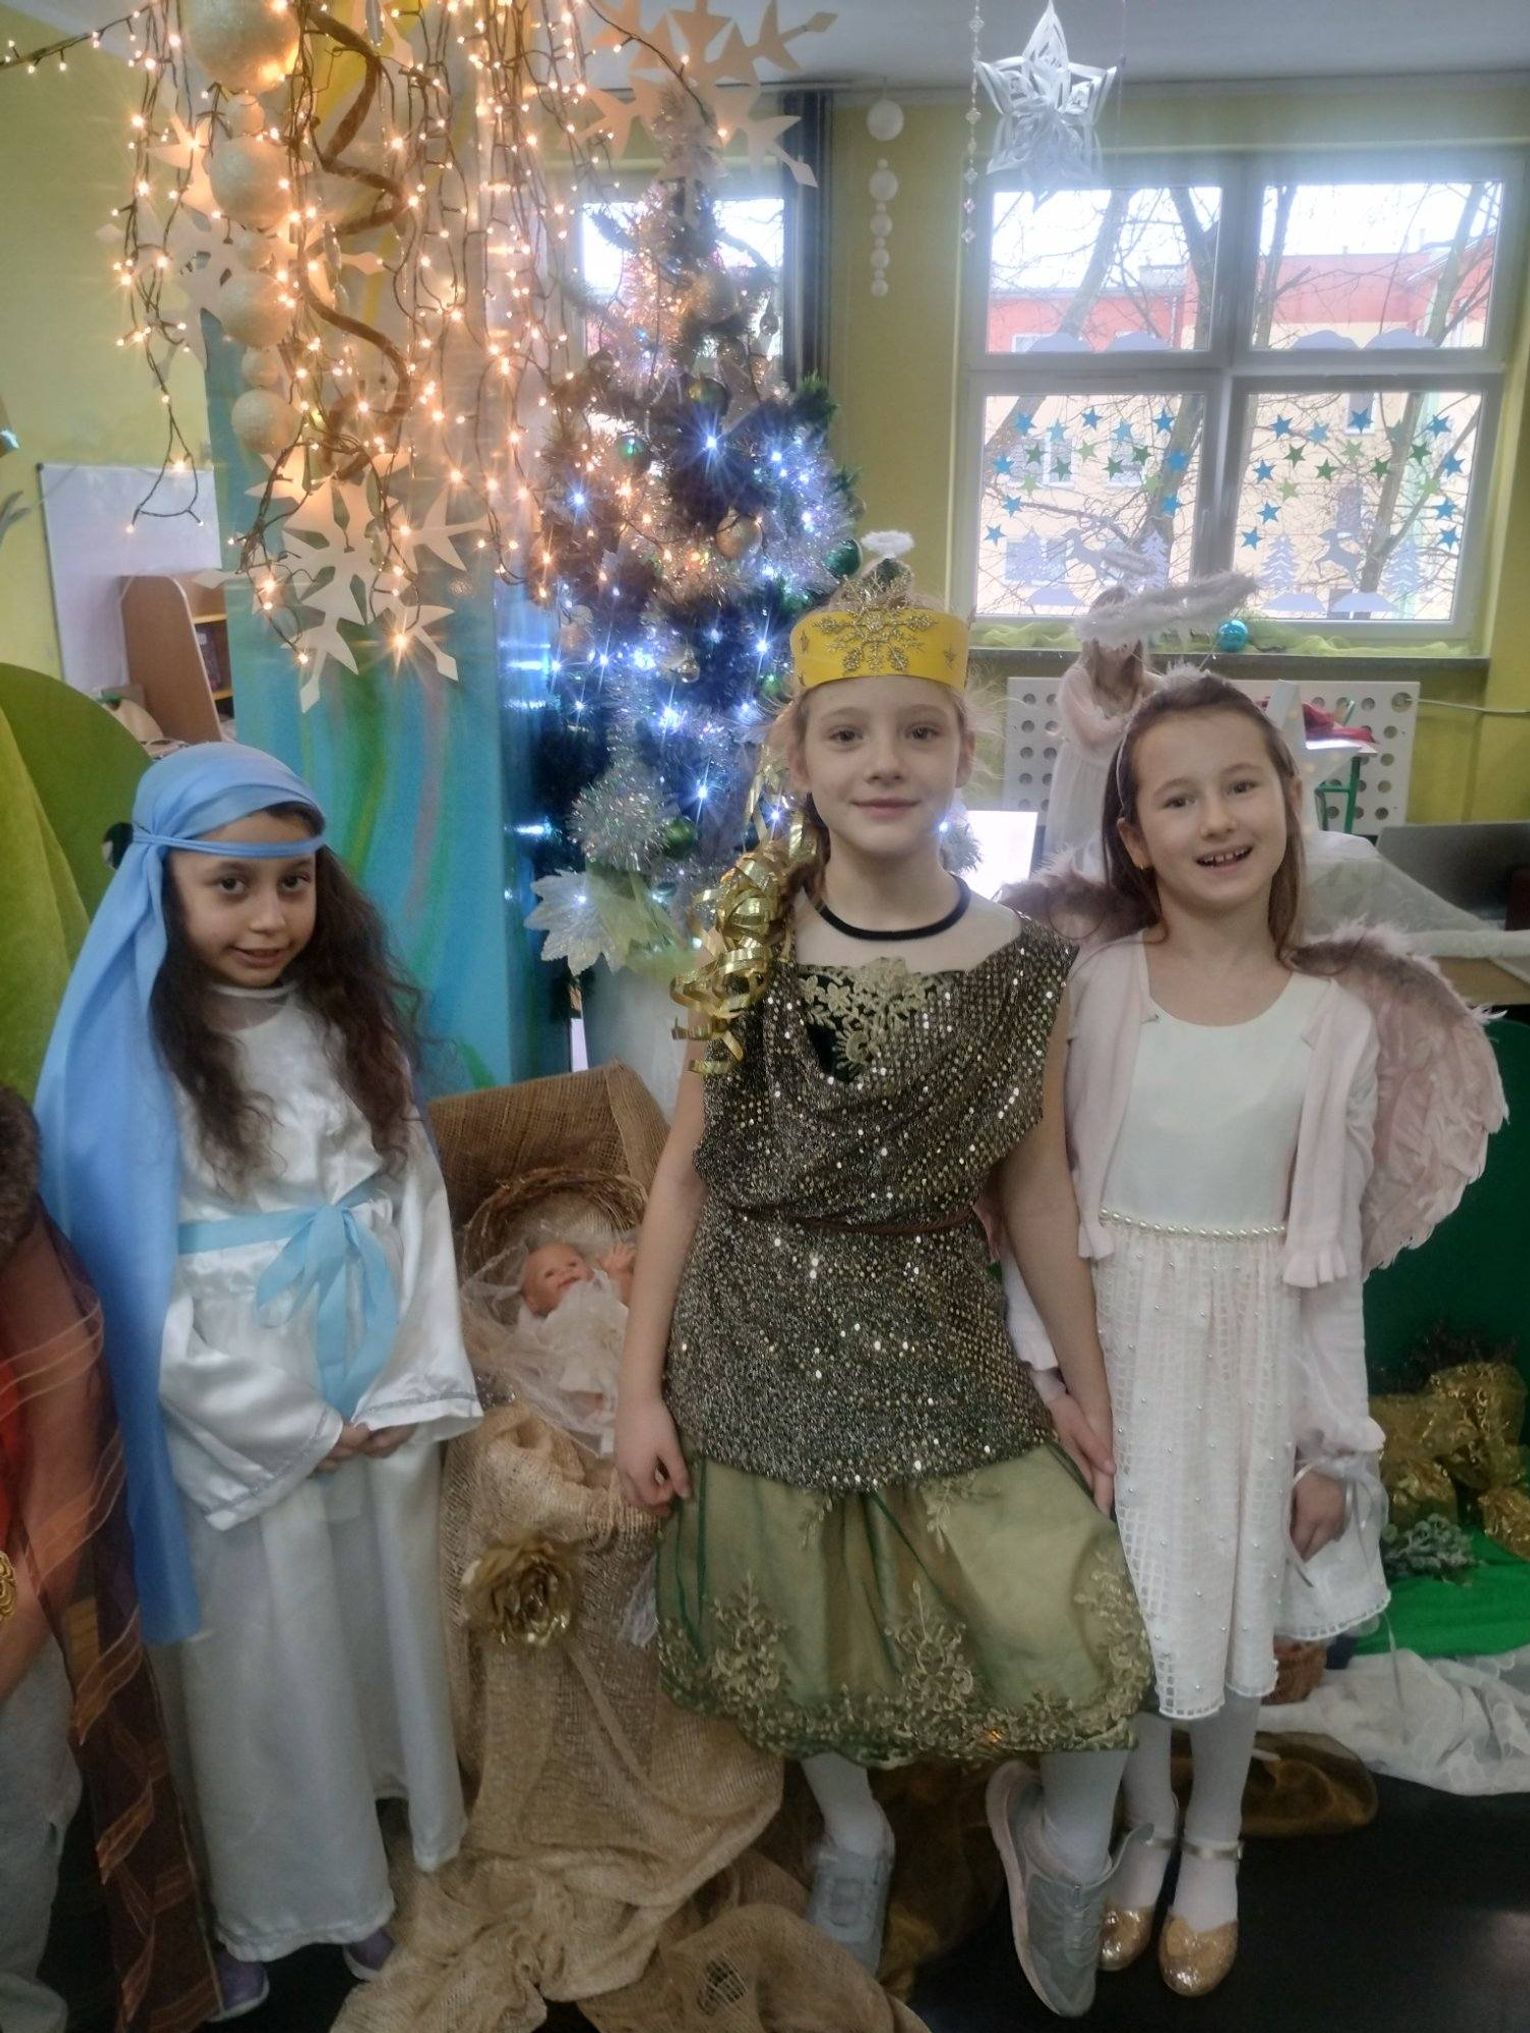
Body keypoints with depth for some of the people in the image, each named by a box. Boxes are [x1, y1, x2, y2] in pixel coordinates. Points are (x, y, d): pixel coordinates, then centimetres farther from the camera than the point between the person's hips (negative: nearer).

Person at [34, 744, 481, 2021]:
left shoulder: (351, 1023, -2)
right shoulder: (127, 1057, -15)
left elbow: (414, 1204, -1)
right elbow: (138, 1291, -15)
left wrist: (414, 1388, -8)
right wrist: (296, 1429, -12)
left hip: (384, 1410, 4)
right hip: (239, 1432, -4)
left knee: (379, 1626, 19)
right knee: (265, 1667, 14)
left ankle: (369, 1857, 43)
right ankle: (274, 1904, 38)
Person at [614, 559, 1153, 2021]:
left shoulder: (1019, 967, -7)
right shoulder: (746, 944, -7)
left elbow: (1034, 1182, 1)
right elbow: (685, 1169, -3)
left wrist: (1086, 1380, 6)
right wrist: (641, 1384, -3)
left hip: (934, 1341, 0)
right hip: (759, 1338, 1)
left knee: (1088, 1635, -8)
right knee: (799, 1632, 15)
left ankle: (1049, 1827, 29)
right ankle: (852, 1839, 49)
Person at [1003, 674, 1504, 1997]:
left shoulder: (1342, 1016, -8)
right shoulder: (1092, 983, -10)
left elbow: (1334, 1249, -3)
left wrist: (1336, 1440, 0)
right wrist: (1038, 1363, -5)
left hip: (1258, 1352, 0)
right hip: (1118, 1338, 0)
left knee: (1239, 1613, 17)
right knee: (1124, 1605, 15)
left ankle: (1214, 1849, 46)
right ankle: (1145, 1829, 45)